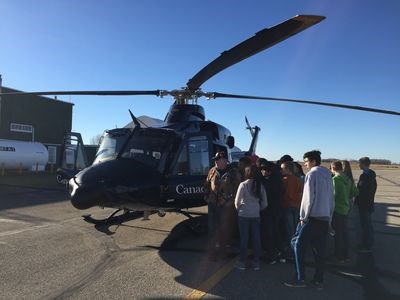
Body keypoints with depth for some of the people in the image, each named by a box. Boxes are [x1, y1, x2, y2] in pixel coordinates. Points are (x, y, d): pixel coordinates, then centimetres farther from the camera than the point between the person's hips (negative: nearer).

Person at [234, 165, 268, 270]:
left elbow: (237, 201, -8)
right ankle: (256, 263, 19)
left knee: (244, 238, 6)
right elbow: (264, 204, 5)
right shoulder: (260, 186, 1)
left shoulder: (243, 185, -10)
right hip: (256, 215, 3)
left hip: (244, 214, -3)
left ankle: (242, 262, 15)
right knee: (256, 238, 10)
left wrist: (239, 209, 10)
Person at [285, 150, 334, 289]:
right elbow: (331, 199, 14)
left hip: (312, 217, -7)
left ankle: (300, 279, 4)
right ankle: (318, 280, 17)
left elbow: (308, 198, -14)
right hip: (325, 218, 7)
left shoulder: (312, 174, -10)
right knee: (320, 250, 11)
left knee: (298, 245, 2)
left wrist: (303, 217, -7)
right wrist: (329, 217, 19)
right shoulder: (328, 175, 12)